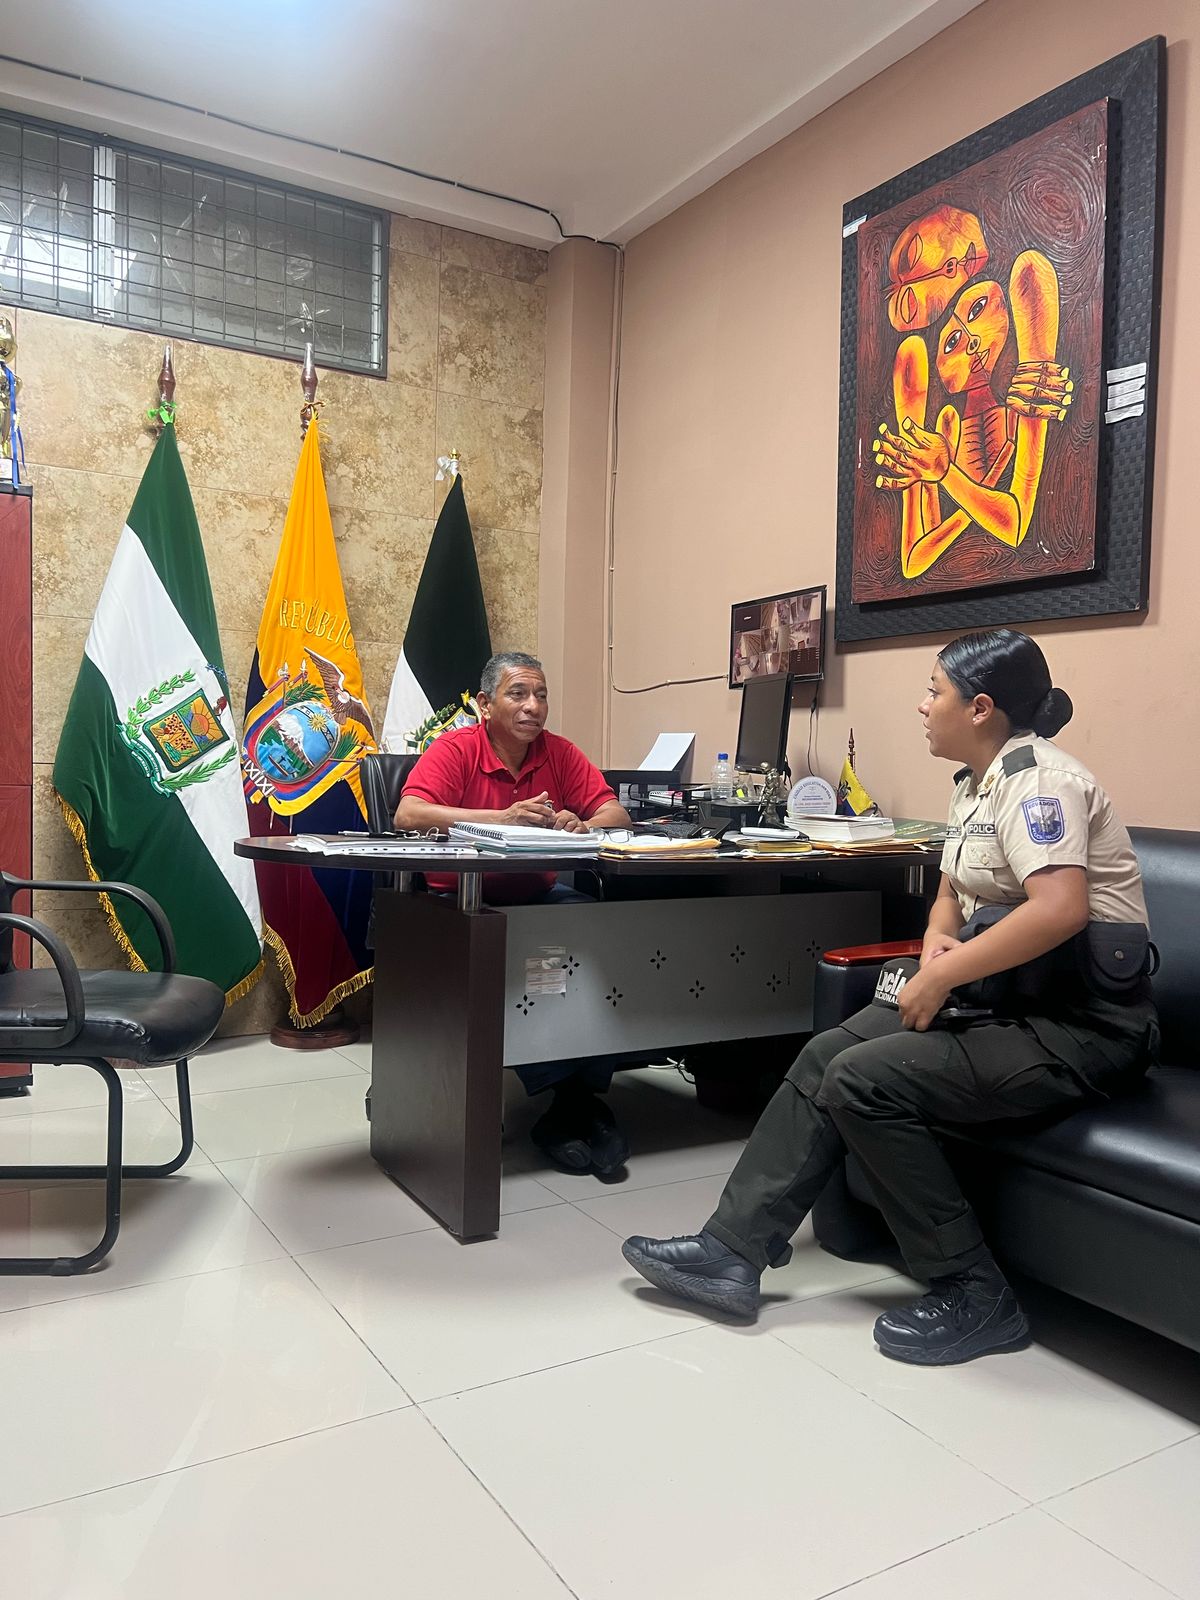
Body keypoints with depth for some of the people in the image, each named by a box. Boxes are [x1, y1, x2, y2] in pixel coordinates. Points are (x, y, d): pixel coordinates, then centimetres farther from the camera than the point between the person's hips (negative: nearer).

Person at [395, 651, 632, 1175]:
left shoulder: (560, 753, 5)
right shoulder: (455, 748, -8)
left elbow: (616, 813, 2)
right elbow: (408, 813, -23)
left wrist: (582, 826, -23)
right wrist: (502, 818, -29)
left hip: (537, 895, 4)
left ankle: (584, 1093, -14)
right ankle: (559, 1092, -20)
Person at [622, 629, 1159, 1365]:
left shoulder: (1037, 778, -17)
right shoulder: (978, 783, 13)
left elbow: (1059, 910, -32)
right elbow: (955, 894, 22)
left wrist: (941, 978, -23)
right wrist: (937, 945, -1)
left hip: (1080, 1022, -9)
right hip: (1008, 998, 10)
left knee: (863, 1081, -21)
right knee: (827, 1056, -2)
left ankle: (975, 1295, -5)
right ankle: (734, 1249, 3)